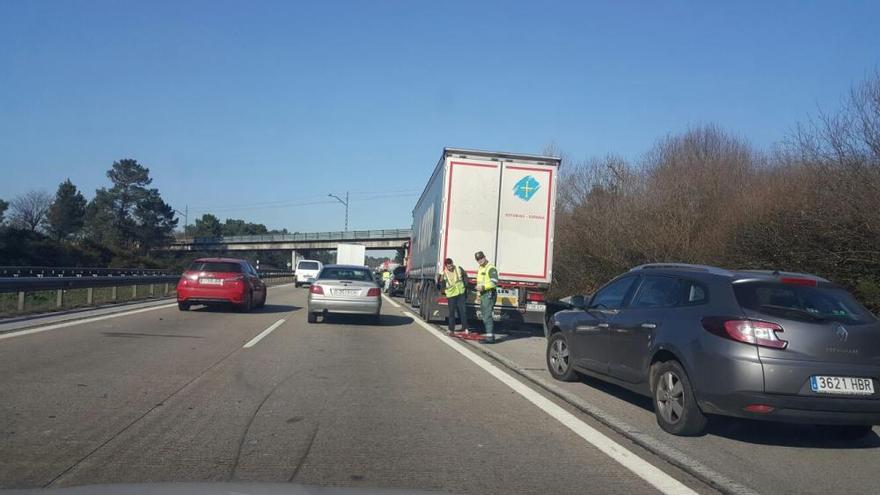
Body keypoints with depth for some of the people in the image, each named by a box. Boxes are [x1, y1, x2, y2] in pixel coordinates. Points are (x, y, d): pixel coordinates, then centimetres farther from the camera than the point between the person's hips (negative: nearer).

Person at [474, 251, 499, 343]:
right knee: (484, 316, 12)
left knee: (487, 316, -15)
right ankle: (490, 335, 18)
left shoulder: (491, 268, -10)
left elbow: (494, 282, -20)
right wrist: (478, 294, 27)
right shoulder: (480, 269, 21)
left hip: (489, 294, -10)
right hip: (482, 295, 10)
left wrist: (483, 287, -27)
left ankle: (490, 337, -16)